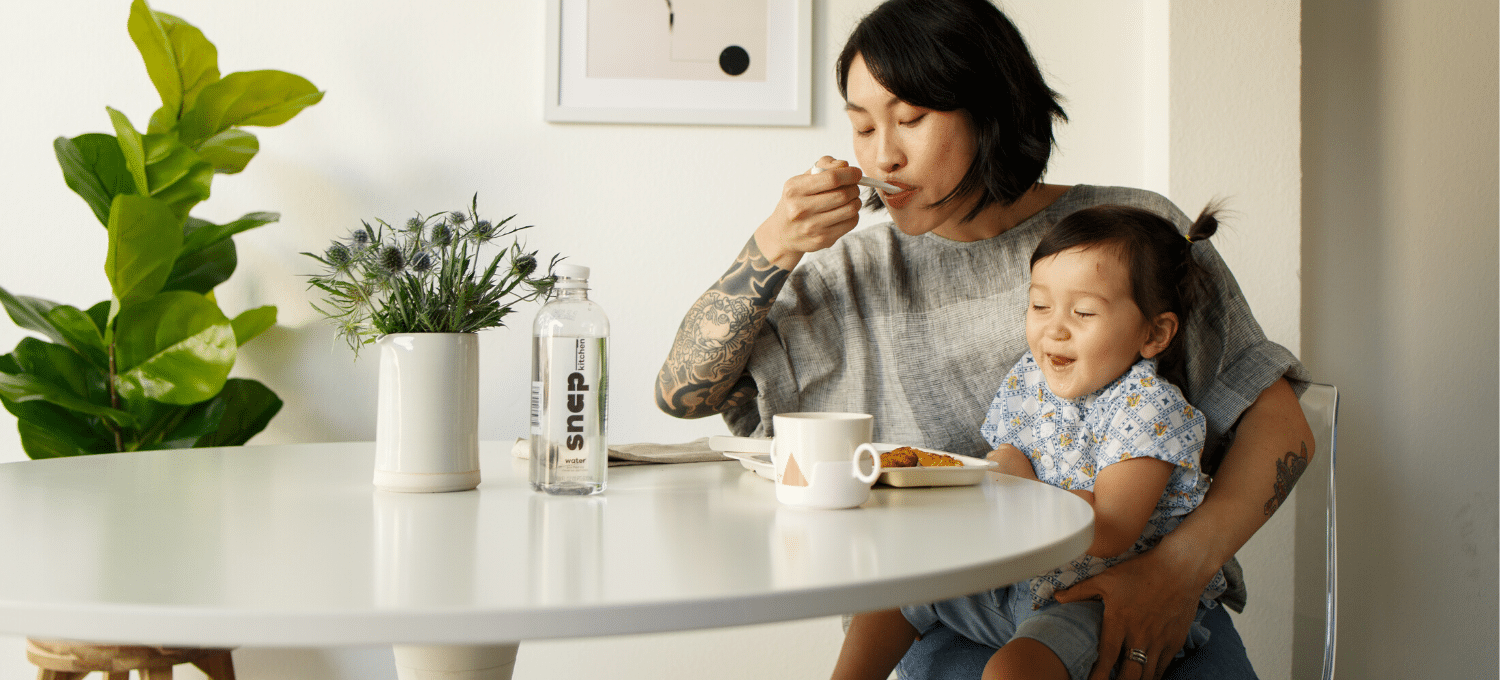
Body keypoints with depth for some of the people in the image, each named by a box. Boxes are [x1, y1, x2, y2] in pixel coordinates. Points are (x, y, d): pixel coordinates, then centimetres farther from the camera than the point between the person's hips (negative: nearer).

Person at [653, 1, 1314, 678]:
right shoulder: (862, 272, 10)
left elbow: (1280, 424, 0)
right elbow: (682, 390, 9)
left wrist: (1182, 566, -17)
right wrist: (775, 248, -6)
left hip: (1148, 597, 1)